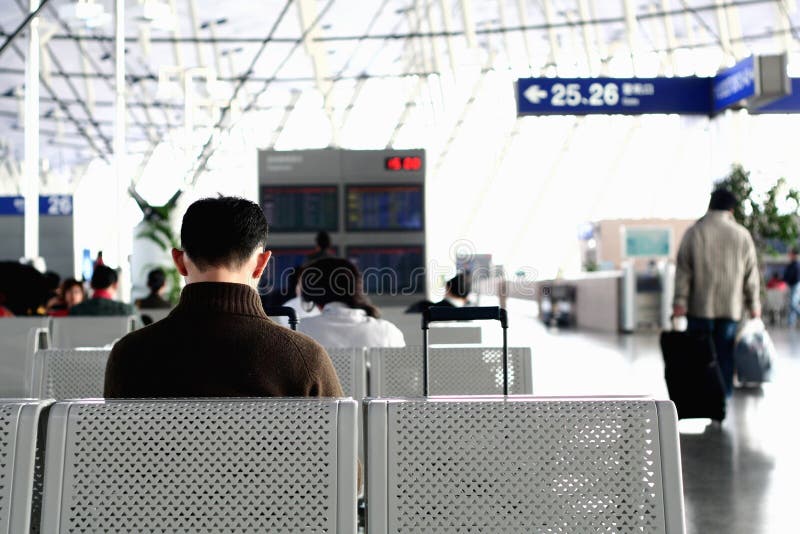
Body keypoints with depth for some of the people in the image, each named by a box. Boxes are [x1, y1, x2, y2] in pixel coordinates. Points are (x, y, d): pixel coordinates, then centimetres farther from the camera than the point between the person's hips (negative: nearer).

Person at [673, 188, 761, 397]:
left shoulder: (694, 232, -2)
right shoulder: (742, 234, 2)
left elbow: (683, 270, -4)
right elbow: (751, 274, 5)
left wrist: (680, 301, -2)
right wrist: (754, 304, 12)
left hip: (699, 307, -1)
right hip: (730, 307, 1)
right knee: (725, 353, 7)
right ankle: (724, 393, 11)